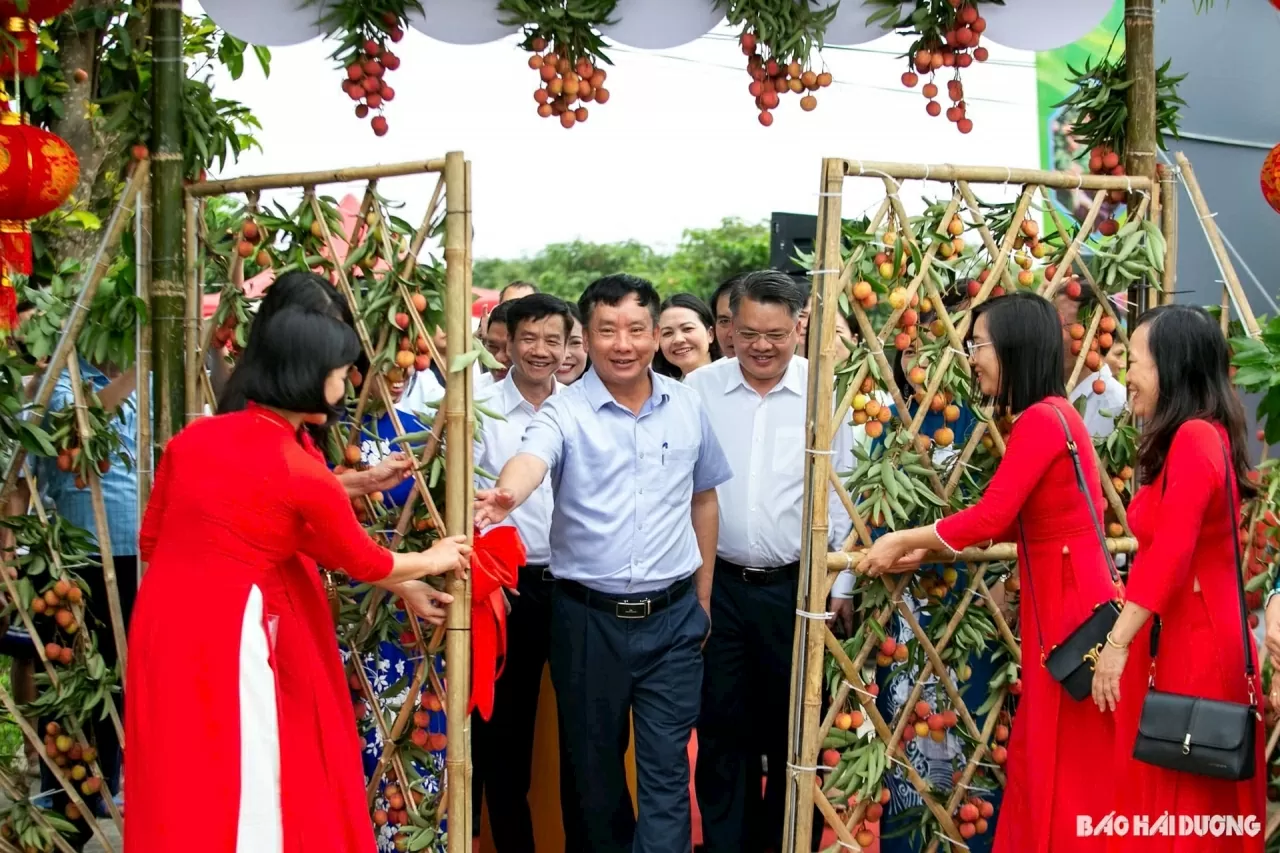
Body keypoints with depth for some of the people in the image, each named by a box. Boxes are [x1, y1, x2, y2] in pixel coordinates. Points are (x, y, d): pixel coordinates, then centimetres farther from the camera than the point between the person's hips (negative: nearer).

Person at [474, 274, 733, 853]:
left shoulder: (687, 406, 3)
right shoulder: (565, 411, -8)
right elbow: (531, 458, -30)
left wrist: (704, 593, 14)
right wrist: (506, 495, -54)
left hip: (673, 616, 1)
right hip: (588, 618, -1)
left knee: (666, 769, 3)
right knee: (595, 763, 16)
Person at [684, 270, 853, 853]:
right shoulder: (698, 388, -2)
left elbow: (839, 495, 2)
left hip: (797, 585, 0)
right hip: (717, 584, 1)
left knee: (795, 728, 11)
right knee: (721, 724, 10)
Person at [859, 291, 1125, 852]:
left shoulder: (1041, 419, -18)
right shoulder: (1048, 416, 13)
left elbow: (990, 517, -20)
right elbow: (1014, 523, 14)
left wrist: (901, 541, -8)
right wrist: (926, 549, 10)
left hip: (1071, 603, -10)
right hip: (1058, 600, 10)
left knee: (1068, 763, 3)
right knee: (1038, 755, 15)